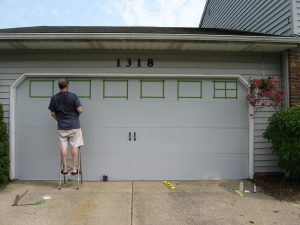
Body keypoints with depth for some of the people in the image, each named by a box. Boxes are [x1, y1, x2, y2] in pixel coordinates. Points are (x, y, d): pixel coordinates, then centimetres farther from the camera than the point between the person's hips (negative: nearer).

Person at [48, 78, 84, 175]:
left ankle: (65, 169, 15)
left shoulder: (54, 98, 1)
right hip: (74, 125, -2)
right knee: (75, 147, 5)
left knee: (63, 147, 9)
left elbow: (53, 114, 5)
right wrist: (82, 109, 12)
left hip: (62, 127, 2)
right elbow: (80, 110, -12)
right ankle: (74, 168, 9)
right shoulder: (73, 96, -9)